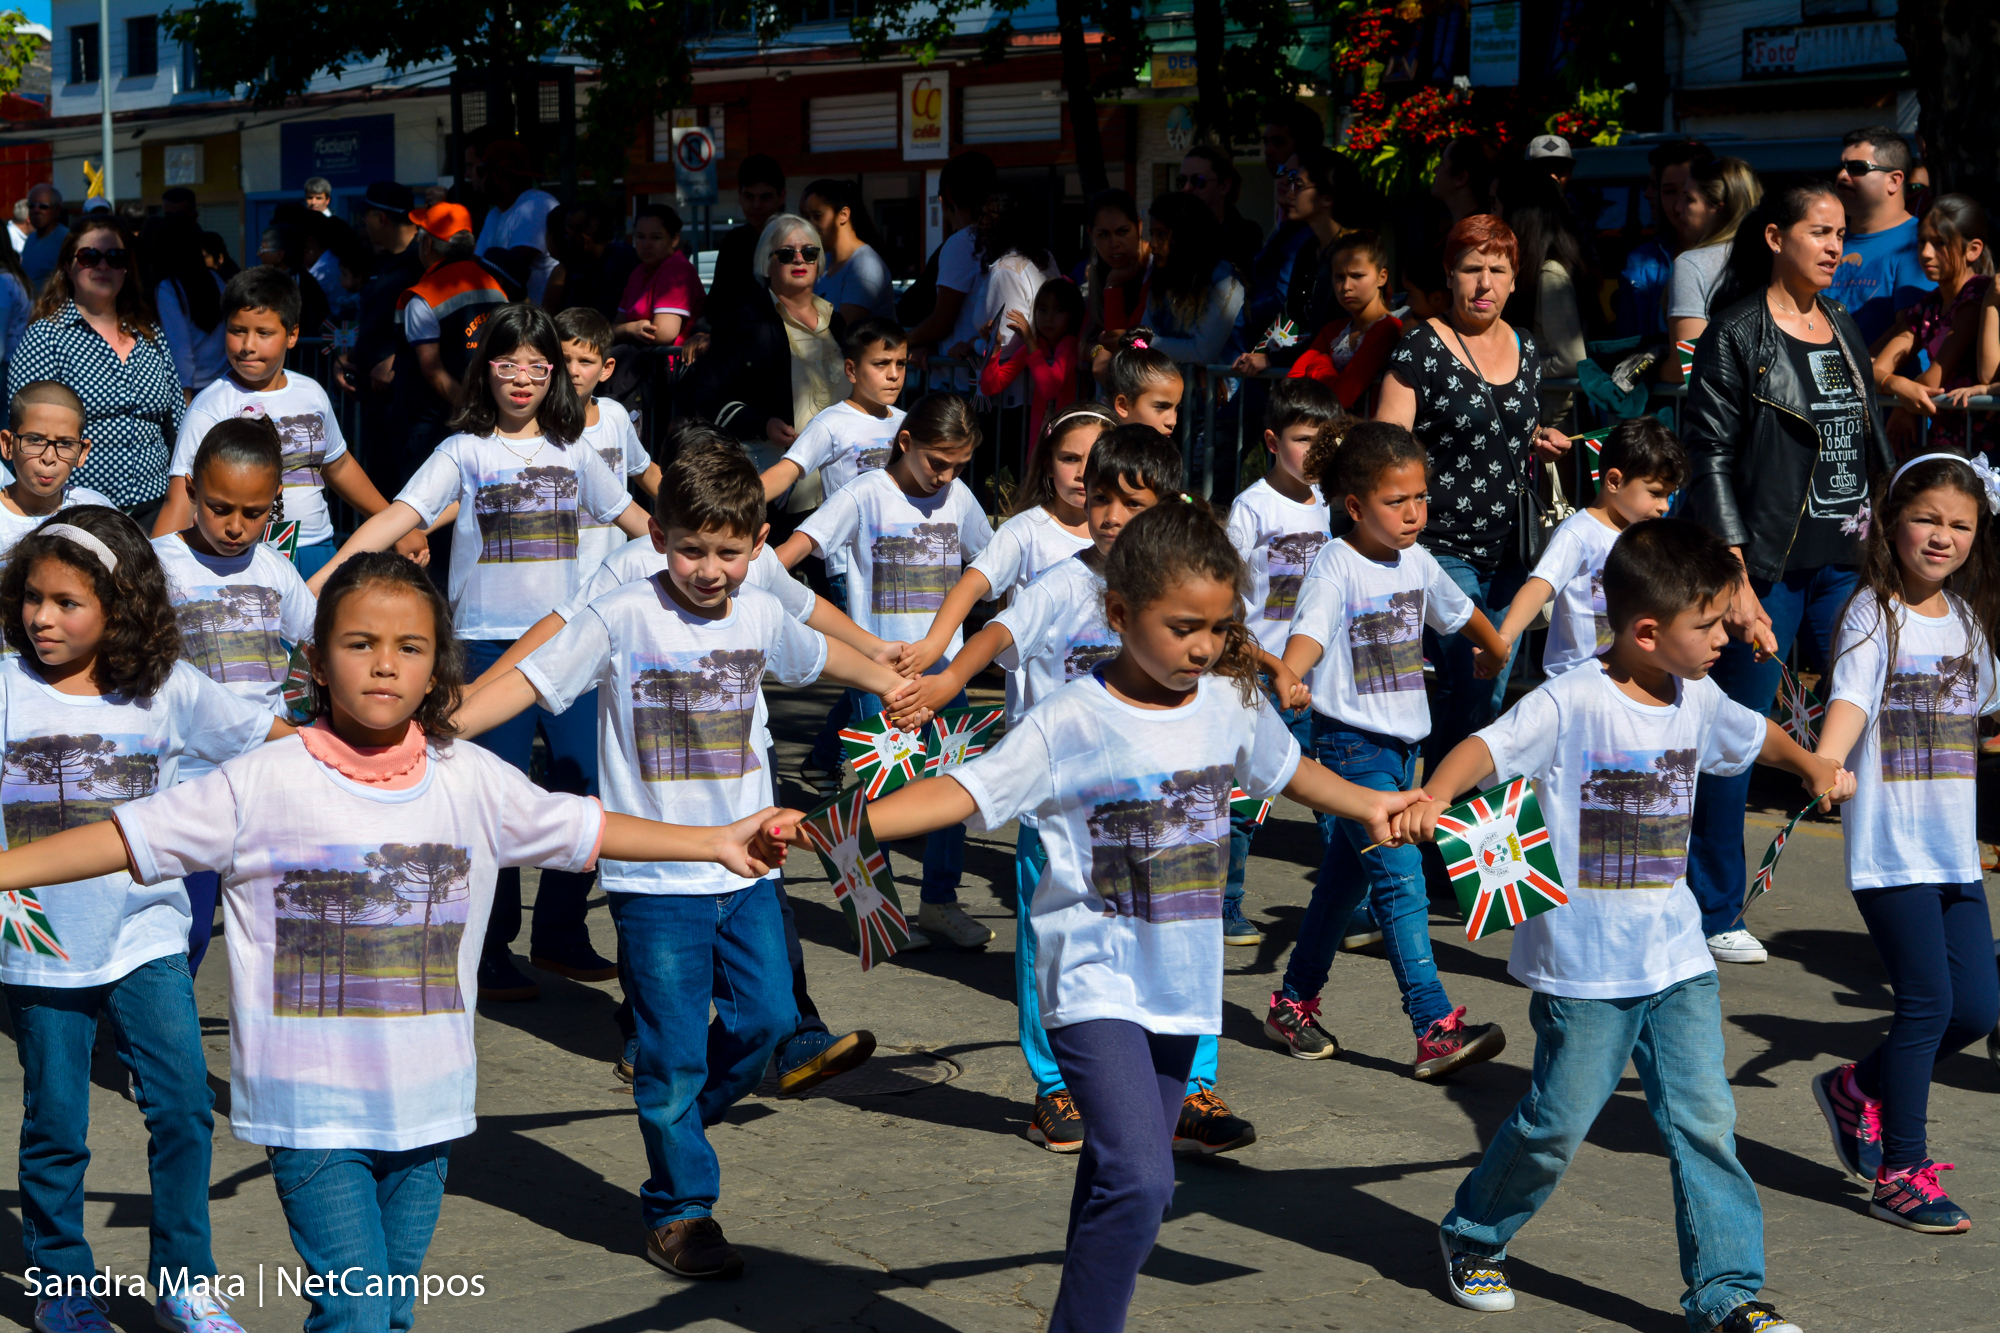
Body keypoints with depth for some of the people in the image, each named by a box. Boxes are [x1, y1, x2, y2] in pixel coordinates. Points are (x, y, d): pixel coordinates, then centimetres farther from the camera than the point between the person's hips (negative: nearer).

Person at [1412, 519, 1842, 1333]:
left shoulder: (1698, 701, 4)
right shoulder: (1572, 703, -18)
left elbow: (1753, 735, 27)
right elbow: (1487, 748, -31)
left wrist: (1813, 767, 43)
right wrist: (1432, 799, -50)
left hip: (1677, 960, 6)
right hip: (1584, 964, -6)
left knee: (1704, 1120, 1)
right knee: (1559, 1121, 6)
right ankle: (1472, 1237, 30)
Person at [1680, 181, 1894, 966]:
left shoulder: (1844, 331, 14)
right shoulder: (1737, 337, -5)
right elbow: (1709, 458, -9)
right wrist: (1735, 579, -15)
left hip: (1846, 562, 6)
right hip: (1768, 567, -6)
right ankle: (1715, 913, 13)